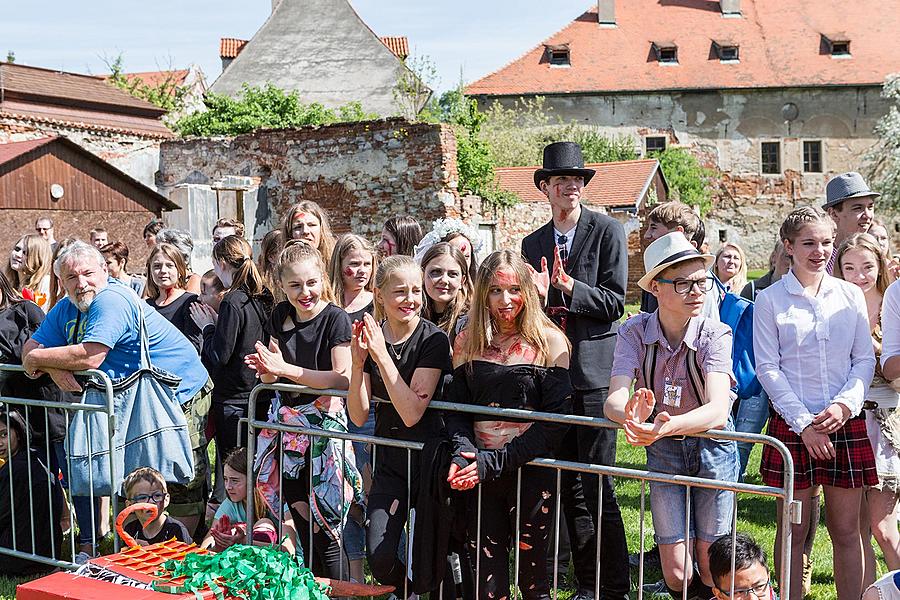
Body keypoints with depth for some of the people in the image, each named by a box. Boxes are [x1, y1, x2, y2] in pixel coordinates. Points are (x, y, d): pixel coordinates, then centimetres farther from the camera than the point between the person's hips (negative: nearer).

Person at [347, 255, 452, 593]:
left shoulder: (433, 340, -13)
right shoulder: (369, 336, 0)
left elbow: (412, 413, -23)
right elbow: (358, 417, -6)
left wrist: (382, 356, -28)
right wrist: (358, 364, -20)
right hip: (389, 461, 3)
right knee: (379, 559, -8)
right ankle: (409, 591, 23)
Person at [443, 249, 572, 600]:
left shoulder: (549, 342, -3)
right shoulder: (467, 343, 7)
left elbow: (558, 419, -8)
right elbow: (455, 407, 7)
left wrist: (497, 460, -14)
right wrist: (463, 453, -13)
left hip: (532, 470, -2)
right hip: (481, 476, 2)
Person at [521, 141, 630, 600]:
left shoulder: (608, 231, -1)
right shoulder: (532, 244, 13)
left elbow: (615, 303, -7)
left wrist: (568, 289, -19)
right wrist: (537, 296, -9)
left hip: (594, 372, -5)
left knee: (597, 485, -5)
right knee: (569, 486, 10)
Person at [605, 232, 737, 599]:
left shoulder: (715, 335, -21)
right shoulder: (635, 332, -16)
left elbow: (718, 410, -35)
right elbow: (614, 399, -25)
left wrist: (667, 426, -55)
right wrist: (630, 415, -50)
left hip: (712, 445, -1)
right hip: (663, 449, 2)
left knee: (710, 569, 2)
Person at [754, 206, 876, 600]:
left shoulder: (851, 295, 8)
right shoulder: (770, 300, 0)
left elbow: (865, 359, 8)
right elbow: (767, 368, -3)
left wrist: (844, 405, -10)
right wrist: (803, 423, -10)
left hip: (845, 422, 3)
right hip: (792, 425, -2)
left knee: (846, 530, 7)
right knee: (794, 529, 4)